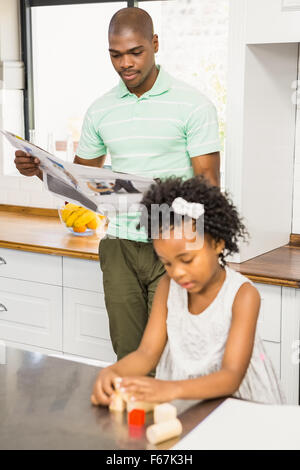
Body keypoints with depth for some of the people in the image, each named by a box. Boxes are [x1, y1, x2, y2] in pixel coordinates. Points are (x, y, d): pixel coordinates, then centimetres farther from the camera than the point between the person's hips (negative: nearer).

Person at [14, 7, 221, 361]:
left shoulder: (193, 105, -3)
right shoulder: (100, 111, 10)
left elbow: (208, 181, -6)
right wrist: (40, 170, -3)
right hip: (120, 246, 4)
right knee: (127, 354, 7)